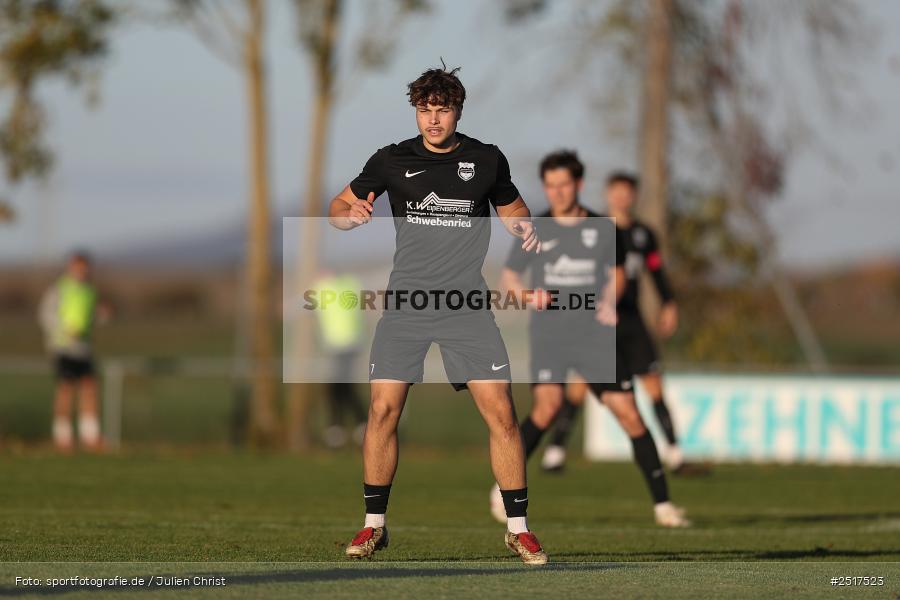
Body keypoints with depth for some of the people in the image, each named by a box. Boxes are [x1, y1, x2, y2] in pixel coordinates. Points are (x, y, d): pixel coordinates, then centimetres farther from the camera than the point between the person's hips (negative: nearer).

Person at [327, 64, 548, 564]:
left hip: (467, 303, 0)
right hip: (406, 299, 0)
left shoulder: (487, 160, 4)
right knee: (383, 409, -7)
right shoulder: (392, 161, 3)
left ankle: (519, 528, 2)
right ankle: (374, 525, 8)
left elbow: (511, 206, 20)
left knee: (501, 411, -8)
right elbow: (338, 207, 12)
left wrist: (524, 225, -3)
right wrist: (350, 215, -12)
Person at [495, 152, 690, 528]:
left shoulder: (603, 229, 4)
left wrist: (610, 301, -5)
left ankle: (662, 503, 4)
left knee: (629, 414, -5)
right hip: (548, 333, -1)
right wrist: (530, 295, -11)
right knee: (548, 404, -24)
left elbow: (616, 274, 17)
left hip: (595, 335, 1)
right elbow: (508, 277, 11)